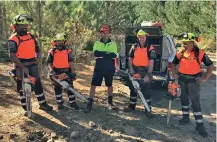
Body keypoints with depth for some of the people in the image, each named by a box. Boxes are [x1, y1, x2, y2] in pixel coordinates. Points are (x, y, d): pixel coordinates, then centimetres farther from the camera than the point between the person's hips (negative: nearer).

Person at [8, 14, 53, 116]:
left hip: (32, 65, 6)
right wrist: (23, 67, -27)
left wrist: (37, 55, -2)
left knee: (38, 84, 12)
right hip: (21, 67, -6)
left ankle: (42, 104, 25)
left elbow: (37, 49, 19)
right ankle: (26, 108, 18)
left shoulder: (31, 36, 7)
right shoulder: (13, 39, -14)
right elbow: (12, 56, -22)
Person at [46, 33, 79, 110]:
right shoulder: (52, 52, 0)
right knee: (57, 88, 8)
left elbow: (71, 62, -1)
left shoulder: (68, 51, 1)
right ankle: (60, 103, 19)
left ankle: (72, 103, 12)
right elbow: (49, 63, 0)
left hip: (66, 72, 0)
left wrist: (73, 72, -9)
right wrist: (52, 71, -15)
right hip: (56, 73, 0)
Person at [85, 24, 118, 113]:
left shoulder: (113, 44, 2)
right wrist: (107, 53, -19)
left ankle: (110, 102, 32)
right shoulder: (97, 43, 4)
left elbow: (114, 55, -14)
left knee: (109, 85, 15)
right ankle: (90, 103, 4)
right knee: (93, 85, -4)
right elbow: (96, 53, -15)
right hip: (99, 68, 0)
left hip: (110, 69, 0)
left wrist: (101, 54, -19)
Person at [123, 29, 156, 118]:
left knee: (146, 91, -3)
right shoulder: (134, 47, 4)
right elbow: (130, 58, 11)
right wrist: (130, 68, -3)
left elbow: (151, 63, -14)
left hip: (145, 71, -4)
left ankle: (148, 109, 8)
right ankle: (132, 106, 30)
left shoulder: (150, 48, -9)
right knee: (133, 88, 14)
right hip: (135, 71, 5)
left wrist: (148, 75, -21)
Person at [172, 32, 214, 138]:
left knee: (195, 102, -2)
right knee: (184, 99, 16)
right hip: (182, 79, 4)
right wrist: (174, 73, 3)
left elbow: (210, 66, -6)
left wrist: (205, 78, -11)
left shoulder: (200, 53, -12)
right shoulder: (180, 53, -2)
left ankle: (199, 125, 6)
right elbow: (174, 63, 14)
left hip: (194, 80, -4)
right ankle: (185, 117, 34)